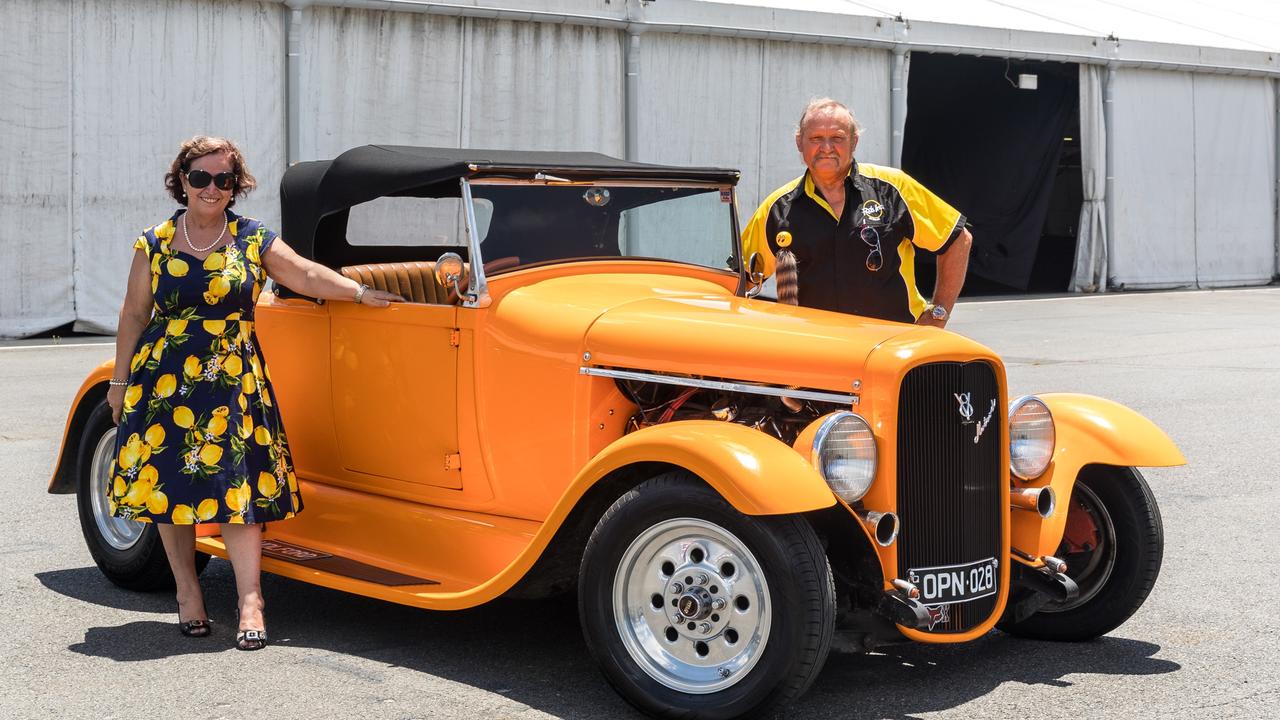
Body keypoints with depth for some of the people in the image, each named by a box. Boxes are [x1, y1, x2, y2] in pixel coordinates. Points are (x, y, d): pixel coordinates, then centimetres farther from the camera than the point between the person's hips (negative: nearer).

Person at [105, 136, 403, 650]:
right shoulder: (155, 244, 3)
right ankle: (188, 594, 15)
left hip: (234, 381, -1)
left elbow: (306, 274, -3)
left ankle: (250, 600, -7)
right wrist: (119, 383, 9)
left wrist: (361, 292, -16)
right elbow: (134, 314, 8)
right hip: (164, 380, 1)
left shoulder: (253, 240, 3)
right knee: (170, 483, 3)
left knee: (237, 483, -8)